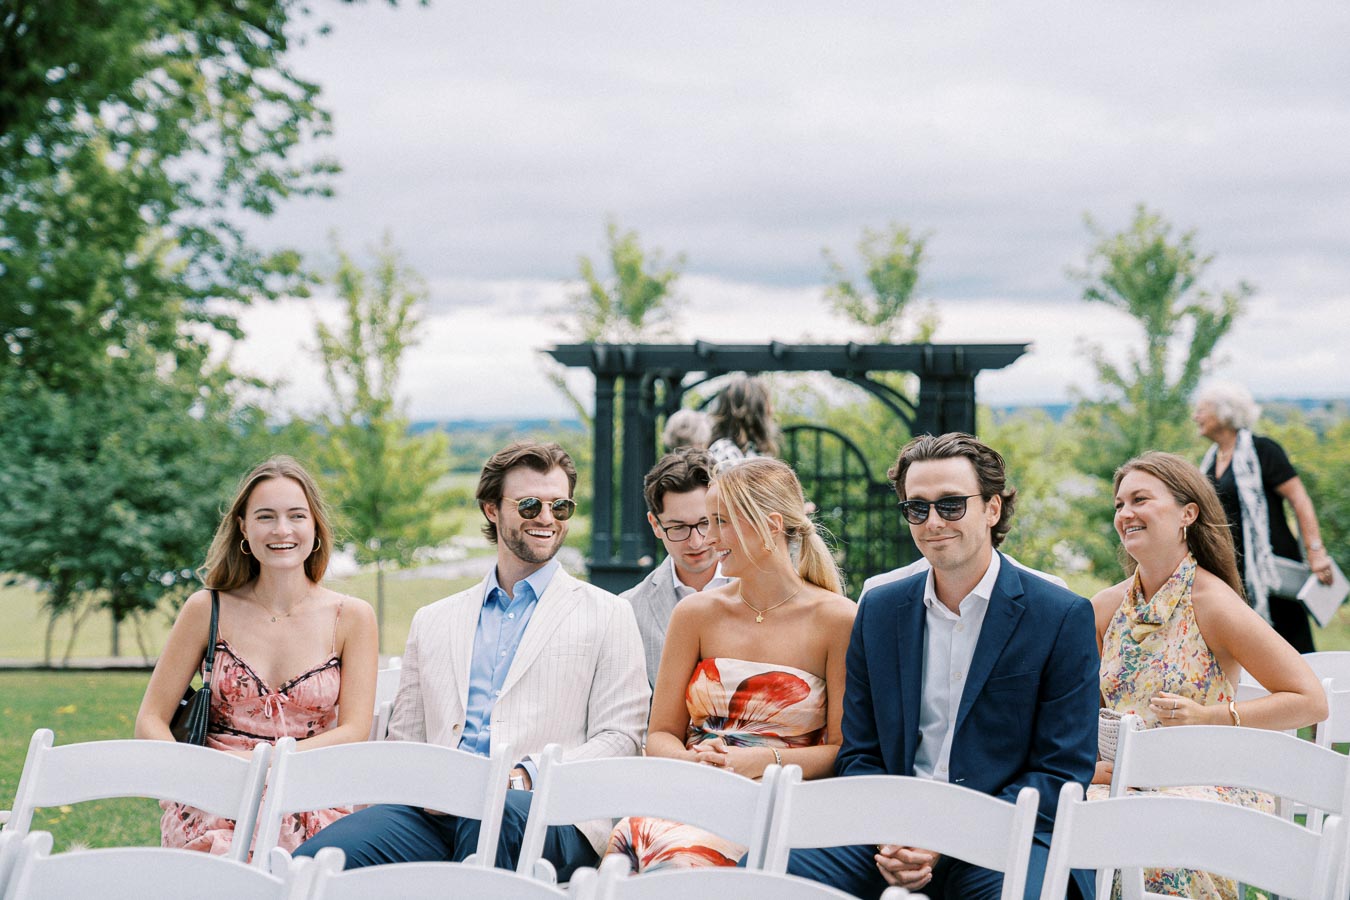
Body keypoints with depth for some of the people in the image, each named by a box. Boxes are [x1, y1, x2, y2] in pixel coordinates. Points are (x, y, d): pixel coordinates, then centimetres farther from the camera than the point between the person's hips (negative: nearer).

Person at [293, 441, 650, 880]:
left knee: (496, 813, -42)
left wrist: (524, 777, -10)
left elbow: (618, 737, 7)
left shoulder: (608, 616, 16)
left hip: (547, 814, -2)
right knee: (309, 864, -30)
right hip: (436, 808, 2)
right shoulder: (433, 621, 27)